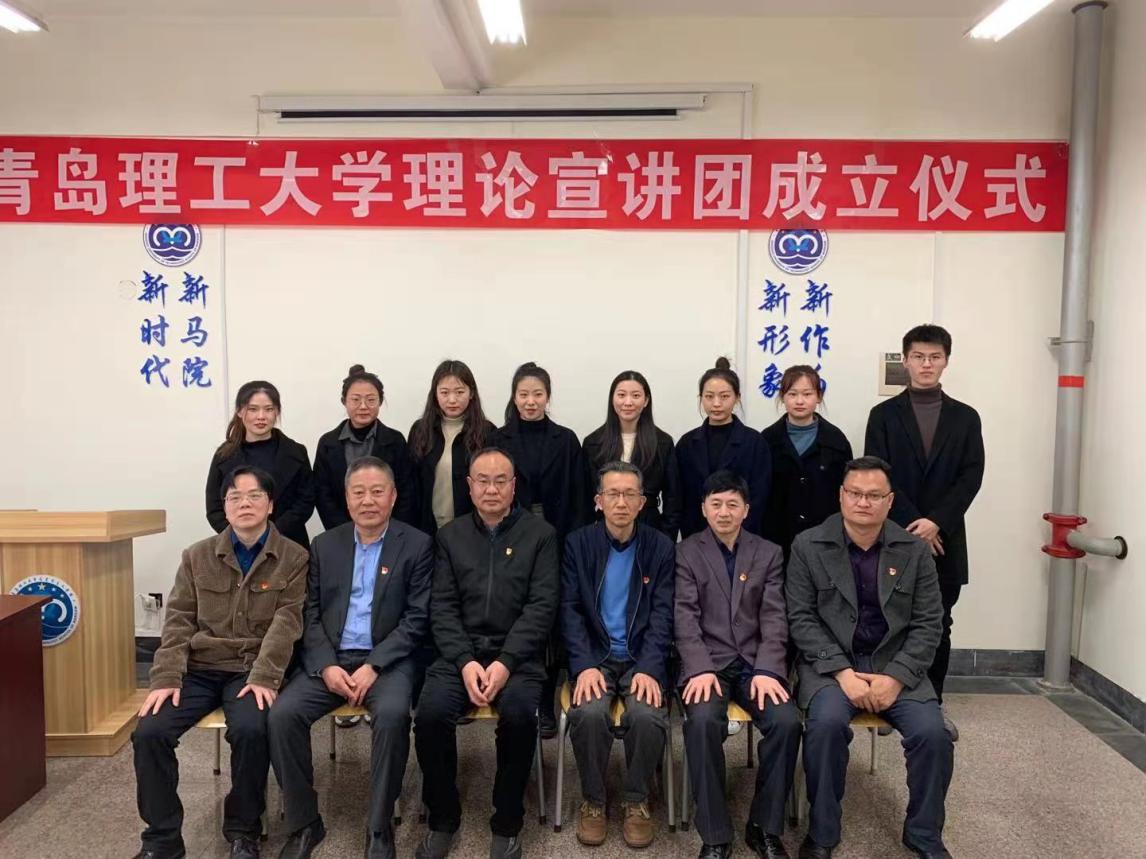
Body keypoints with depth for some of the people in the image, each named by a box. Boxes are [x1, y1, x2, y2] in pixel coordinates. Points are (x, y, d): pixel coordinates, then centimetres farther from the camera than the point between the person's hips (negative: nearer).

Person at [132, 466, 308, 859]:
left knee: (250, 730, -30)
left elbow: (286, 622, -10)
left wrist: (263, 677, -21)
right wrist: (166, 677, -8)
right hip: (199, 668, 4)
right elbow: (178, 620, 5)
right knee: (149, 732, -18)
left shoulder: (294, 558, -1)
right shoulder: (197, 556, 9)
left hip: (252, 670, -3)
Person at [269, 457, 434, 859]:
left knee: (392, 714, -32)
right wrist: (326, 666, -10)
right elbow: (310, 614, 7)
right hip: (330, 659, 4)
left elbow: (417, 618, -6)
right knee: (282, 714, -20)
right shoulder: (324, 545, 10)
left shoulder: (417, 545, -1)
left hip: (388, 659, -3)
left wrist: (374, 666, -16)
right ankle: (304, 823, 0)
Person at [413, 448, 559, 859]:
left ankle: (507, 823, -6)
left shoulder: (540, 533, 4)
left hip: (518, 653, -2)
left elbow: (542, 606, -4)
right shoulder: (451, 534, 11)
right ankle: (443, 817, 1)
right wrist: (466, 661, -12)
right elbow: (442, 607, 4)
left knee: (519, 713, -31)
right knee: (431, 712, -25)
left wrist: (505, 662, -16)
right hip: (460, 652, 2)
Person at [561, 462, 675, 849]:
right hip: (594, 656, 0)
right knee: (589, 713, -28)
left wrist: (649, 669, -17)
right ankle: (592, 801, -2)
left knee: (648, 714, -27)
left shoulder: (661, 547, 1)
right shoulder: (578, 543, 1)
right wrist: (585, 665, -17)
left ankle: (636, 801, -1)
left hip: (642, 658, 0)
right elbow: (570, 609, -3)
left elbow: (662, 615, -3)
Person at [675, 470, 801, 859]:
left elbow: (774, 618, 2)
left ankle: (765, 827, -3)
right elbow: (685, 617, -4)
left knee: (786, 721, -24)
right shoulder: (686, 553, 6)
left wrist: (766, 670, -13)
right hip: (707, 661, -2)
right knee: (703, 721, -31)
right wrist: (700, 669, -19)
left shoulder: (769, 554, 11)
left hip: (755, 661, 2)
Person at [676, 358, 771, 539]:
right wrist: (689, 536, -6)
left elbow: (758, 499, -6)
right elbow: (680, 498, 4)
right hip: (695, 538, 2)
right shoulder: (687, 442, 4)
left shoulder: (755, 442, -3)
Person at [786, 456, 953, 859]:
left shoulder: (915, 550, 2)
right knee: (827, 722, -30)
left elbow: (928, 623, 1)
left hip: (896, 664, 2)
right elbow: (801, 618, -6)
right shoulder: (808, 546, -3)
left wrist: (896, 676, -13)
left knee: (933, 732, -21)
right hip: (830, 662, -2)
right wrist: (842, 671, -17)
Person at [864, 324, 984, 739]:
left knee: (938, 625, 9)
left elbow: (971, 477, -1)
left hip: (944, 538, 2)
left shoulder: (965, 417, 8)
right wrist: (911, 525, -13)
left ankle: (933, 704, 22)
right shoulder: (884, 414, 3)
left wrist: (936, 522, -14)